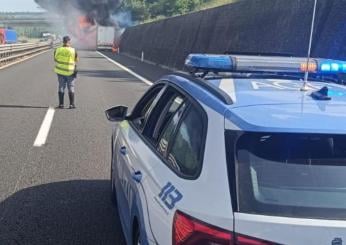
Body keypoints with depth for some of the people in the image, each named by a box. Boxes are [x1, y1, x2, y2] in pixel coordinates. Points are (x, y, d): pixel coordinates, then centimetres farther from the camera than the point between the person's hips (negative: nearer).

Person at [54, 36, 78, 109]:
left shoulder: (57, 50, -3)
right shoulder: (73, 51, -9)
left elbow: (55, 59, 9)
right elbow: (76, 61, -5)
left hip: (60, 71, 2)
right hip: (70, 72, -2)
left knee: (61, 87, 10)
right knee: (71, 88, 6)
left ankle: (61, 104, 9)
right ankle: (71, 104, 4)